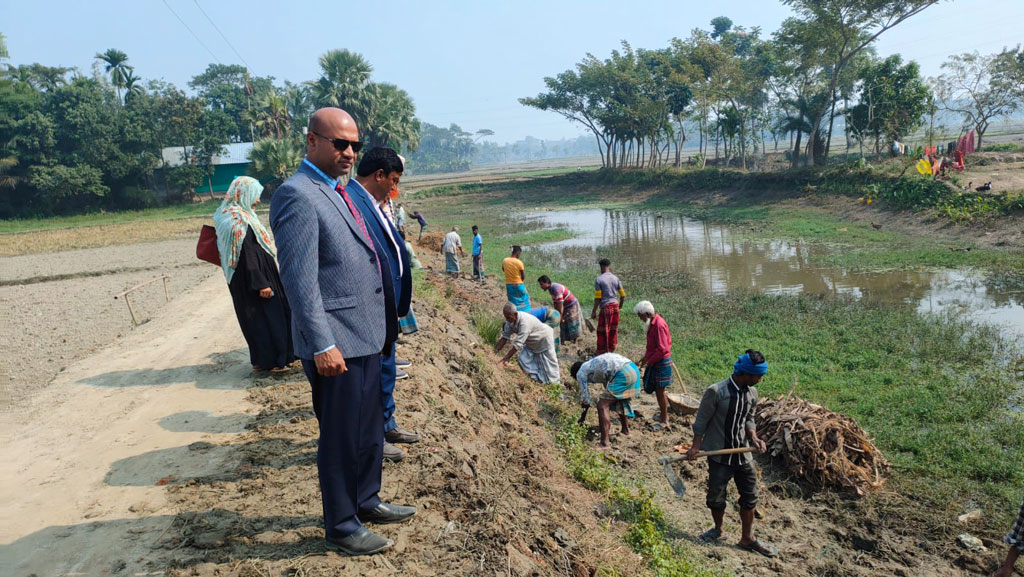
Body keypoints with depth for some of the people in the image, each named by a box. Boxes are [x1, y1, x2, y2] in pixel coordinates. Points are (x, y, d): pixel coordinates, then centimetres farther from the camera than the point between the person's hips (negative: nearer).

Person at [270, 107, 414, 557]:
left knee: (370, 430, 21)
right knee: (341, 439, 6)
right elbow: (299, 279, -20)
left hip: (366, 336, 9)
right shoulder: (298, 195, -15)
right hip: (336, 344, -9)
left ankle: (366, 502, 40)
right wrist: (323, 345, -23)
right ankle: (341, 528, 24)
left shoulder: (340, 192, 14)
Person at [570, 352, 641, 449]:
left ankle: (605, 442, -7)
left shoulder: (581, 373, 9)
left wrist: (582, 418, 25)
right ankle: (625, 429, 47)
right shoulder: (592, 365, 32)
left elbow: (585, 398, 10)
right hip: (633, 368, 9)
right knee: (619, 400, 31)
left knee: (602, 405, -3)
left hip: (623, 374, -9)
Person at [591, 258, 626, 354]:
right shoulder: (615, 278, 8)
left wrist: (594, 311, -4)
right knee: (613, 330, 14)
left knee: (603, 331, 2)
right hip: (615, 305, 5)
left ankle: (603, 352, 5)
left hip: (606, 307, -5)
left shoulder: (599, 280, -7)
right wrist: (620, 305, 25)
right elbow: (623, 295, 8)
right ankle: (612, 349, 24)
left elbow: (597, 298, -10)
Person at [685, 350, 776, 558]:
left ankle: (747, 539, 30)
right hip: (719, 454, -5)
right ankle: (718, 529, 37)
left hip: (743, 453, 5)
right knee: (716, 496, 10)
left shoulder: (752, 393, -1)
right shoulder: (716, 391, -20)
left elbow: (749, 420, 12)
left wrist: (754, 438, -5)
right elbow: (701, 421, -11)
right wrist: (695, 446, -12)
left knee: (750, 496, 12)